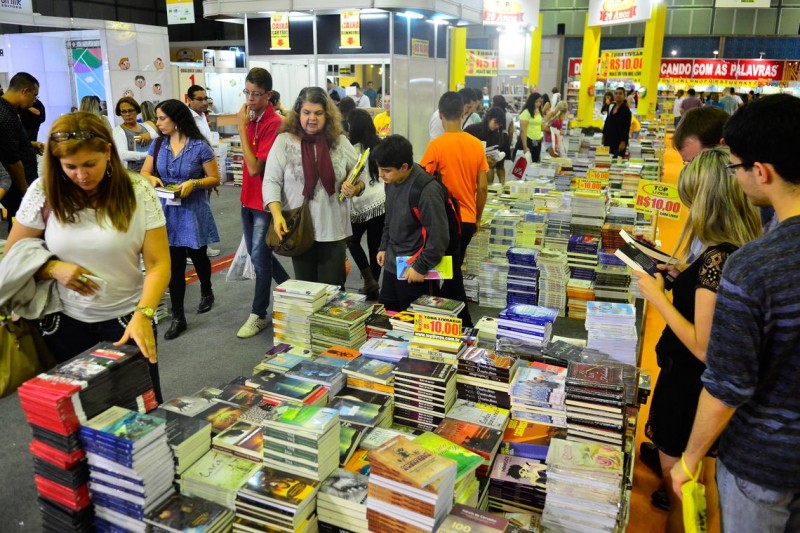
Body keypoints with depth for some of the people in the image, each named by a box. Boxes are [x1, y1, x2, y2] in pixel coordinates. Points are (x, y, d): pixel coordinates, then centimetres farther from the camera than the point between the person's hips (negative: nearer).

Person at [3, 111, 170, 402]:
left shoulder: (137, 191, -11)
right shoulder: (43, 192, -6)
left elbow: (158, 263, -13)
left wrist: (143, 315, -27)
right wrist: (53, 268, -17)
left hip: (127, 318, -1)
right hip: (66, 322, 2)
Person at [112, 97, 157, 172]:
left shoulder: (145, 126, 16)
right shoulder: (118, 131, 2)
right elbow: (123, 154, -13)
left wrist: (150, 134, -10)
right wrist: (149, 154, -18)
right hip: (133, 172, -3)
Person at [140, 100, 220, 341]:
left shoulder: (200, 146, -9)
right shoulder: (158, 145, 4)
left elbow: (215, 179, -6)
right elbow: (144, 172, 11)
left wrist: (194, 183, -23)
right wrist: (152, 178, -12)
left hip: (193, 211, -3)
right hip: (168, 210, 3)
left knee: (198, 257, 15)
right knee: (174, 264, 1)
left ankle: (206, 292, 46)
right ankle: (178, 317, 9)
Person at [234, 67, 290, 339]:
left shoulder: (274, 123, -18)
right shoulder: (251, 117, 7)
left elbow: (255, 166, -23)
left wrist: (242, 128, -21)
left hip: (265, 200, -9)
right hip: (248, 197, 9)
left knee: (259, 256, -4)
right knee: (258, 253, 16)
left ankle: (258, 314, 10)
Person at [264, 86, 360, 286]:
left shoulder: (340, 142, 5)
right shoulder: (284, 141, -1)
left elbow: (361, 177, 12)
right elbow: (271, 182, -3)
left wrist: (355, 189, -11)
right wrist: (277, 215, -18)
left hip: (334, 230, 1)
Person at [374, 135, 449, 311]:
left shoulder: (427, 191, -26)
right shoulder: (391, 182, 0)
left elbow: (439, 237, -22)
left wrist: (421, 267, -17)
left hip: (415, 271, -8)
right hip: (391, 265, 8)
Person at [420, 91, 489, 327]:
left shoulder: (436, 145, -13)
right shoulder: (477, 144, 1)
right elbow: (483, 187, 4)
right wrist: (478, 218, 15)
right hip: (468, 218, 5)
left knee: (452, 273, 7)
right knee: (452, 270, 19)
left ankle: (465, 323, 12)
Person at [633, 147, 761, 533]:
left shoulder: (717, 258, -30)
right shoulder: (743, 248, -2)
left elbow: (703, 347, -28)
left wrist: (657, 296, -21)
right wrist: (680, 277, 6)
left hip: (691, 380, -9)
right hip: (695, 376, 9)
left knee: (675, 471, 13)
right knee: (686, 466, 31)